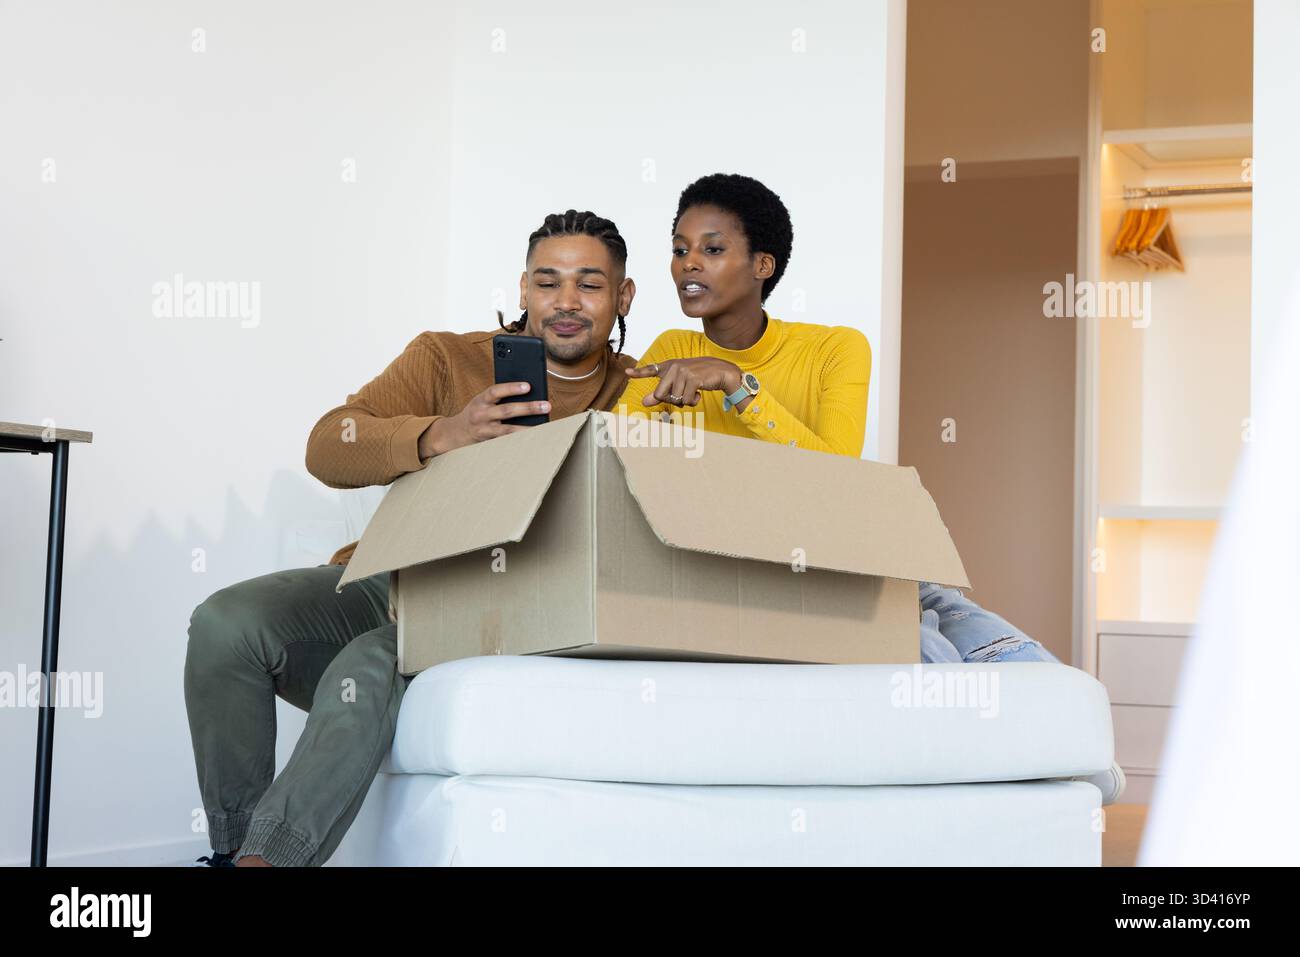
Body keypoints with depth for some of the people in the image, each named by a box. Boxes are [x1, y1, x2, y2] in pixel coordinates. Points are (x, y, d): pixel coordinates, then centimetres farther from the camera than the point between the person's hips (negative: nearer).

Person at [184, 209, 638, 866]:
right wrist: (440, 436, -25)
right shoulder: (447, 359, 8)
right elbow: (327, 448, -6)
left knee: (373, 664, -34)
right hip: (384, 584, 3)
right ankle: (235, 845, -11)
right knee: (225, 623, -22)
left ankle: (267, 855, -30)